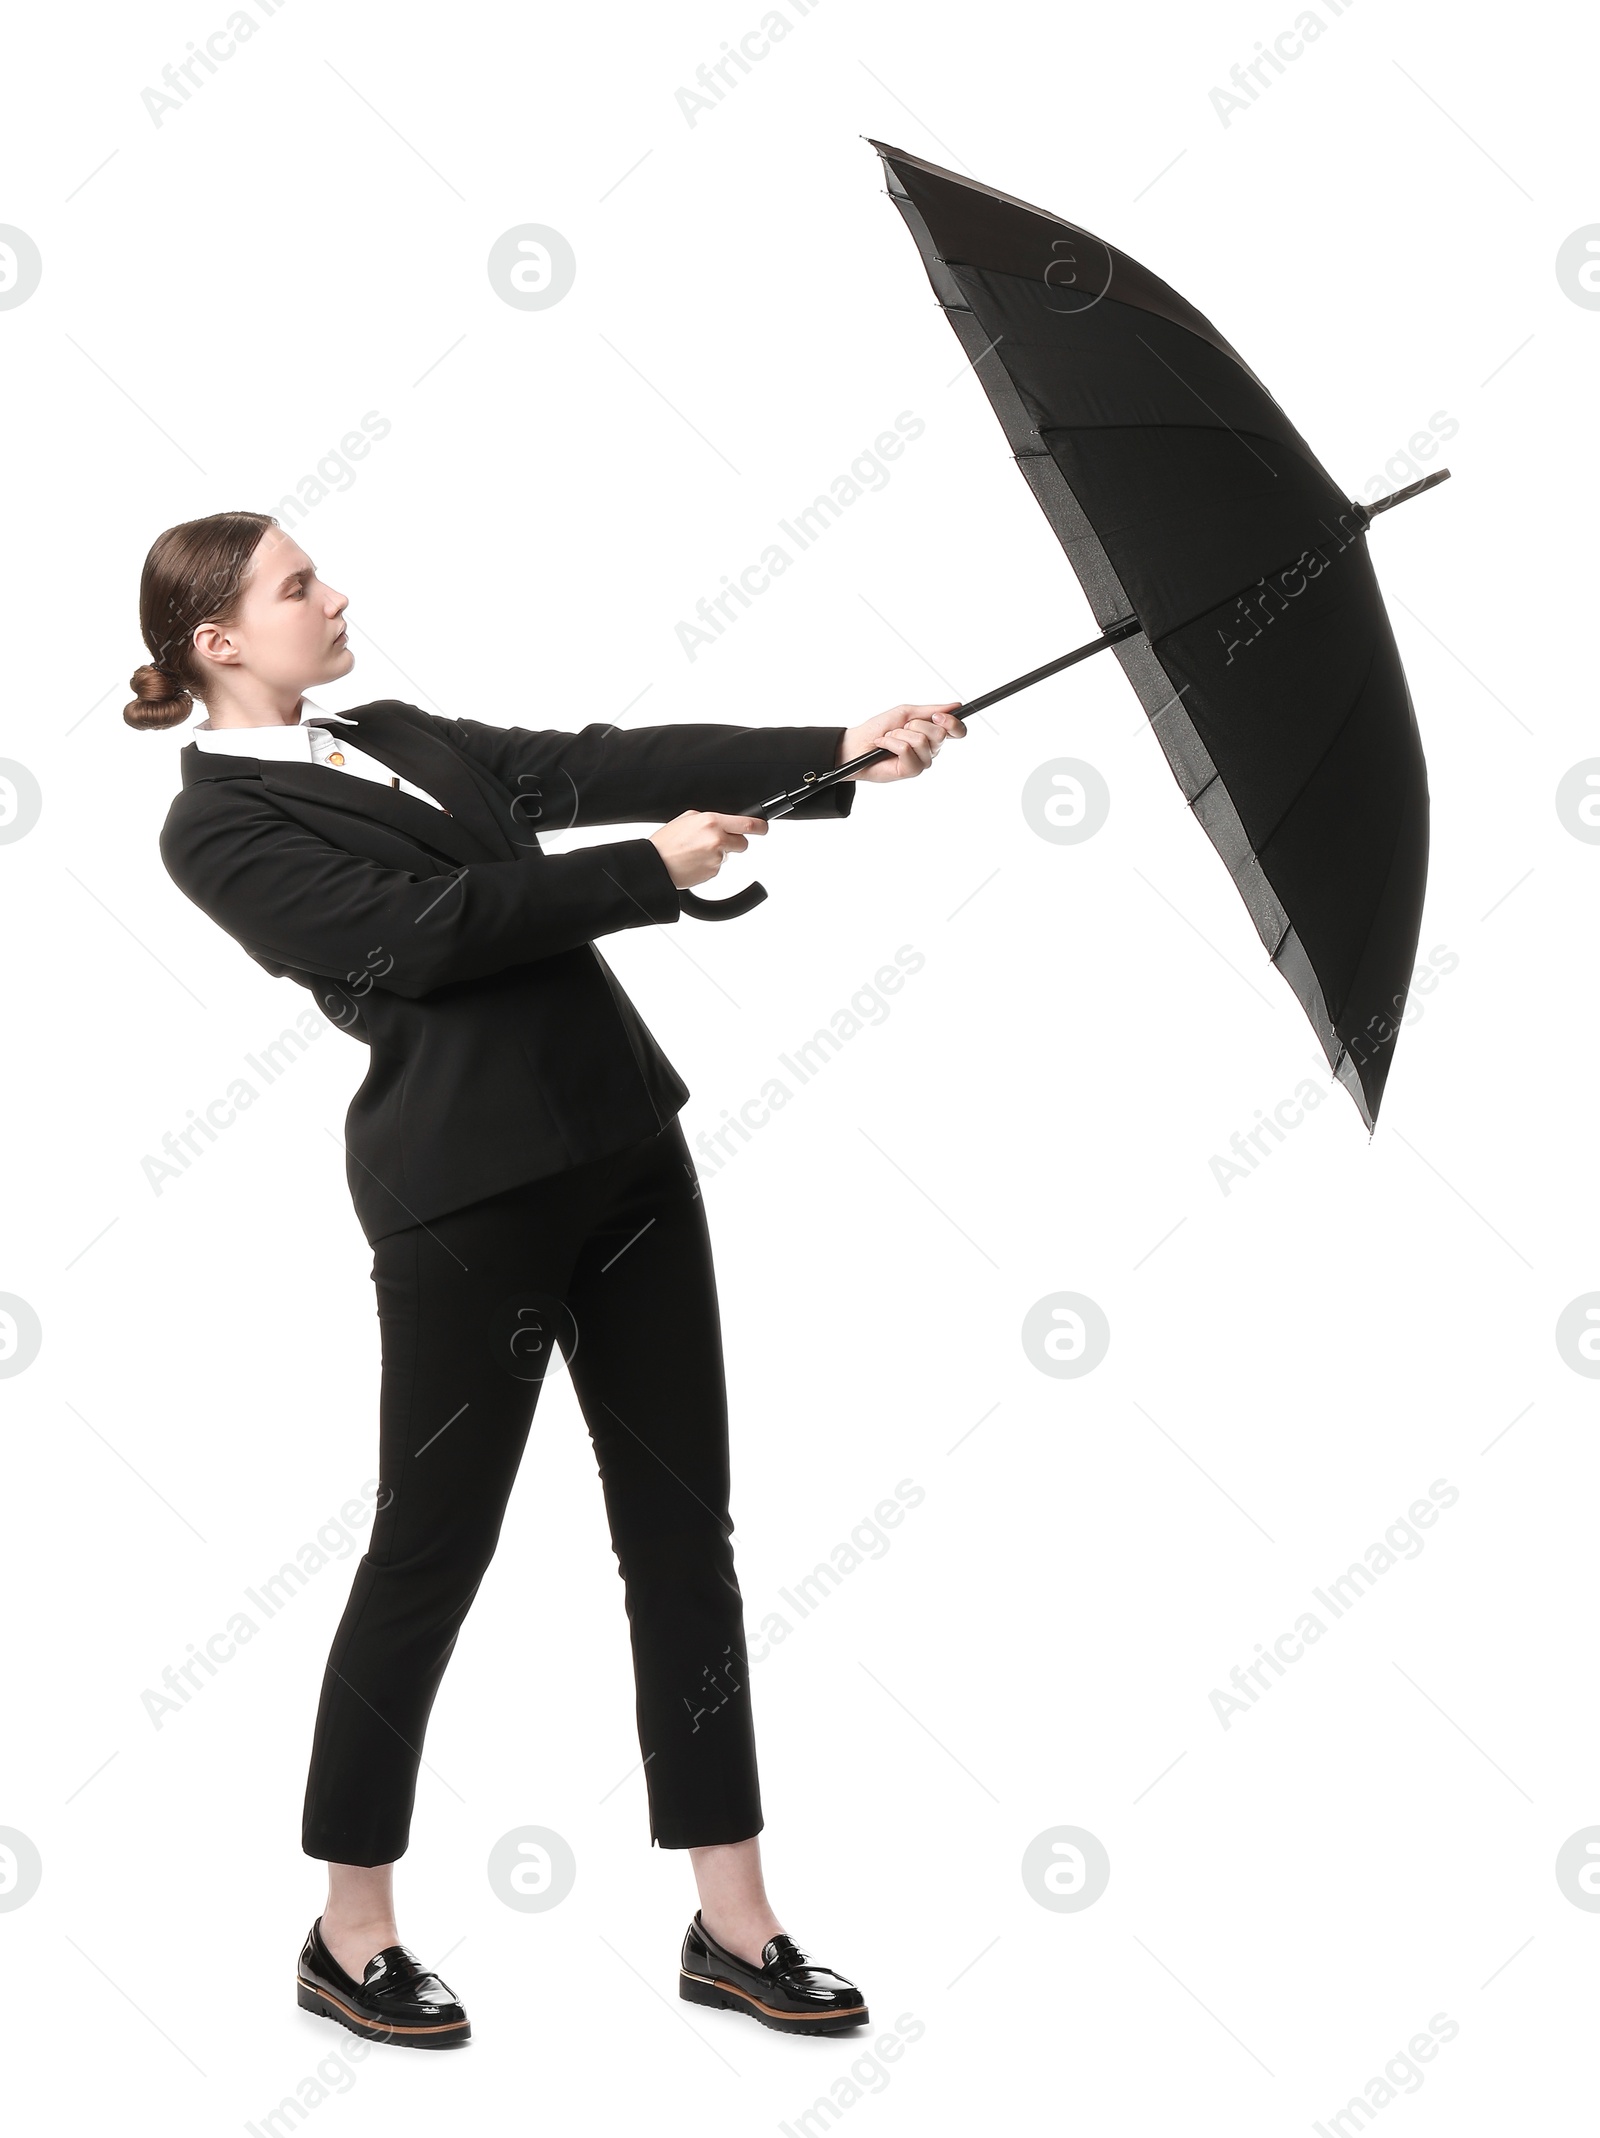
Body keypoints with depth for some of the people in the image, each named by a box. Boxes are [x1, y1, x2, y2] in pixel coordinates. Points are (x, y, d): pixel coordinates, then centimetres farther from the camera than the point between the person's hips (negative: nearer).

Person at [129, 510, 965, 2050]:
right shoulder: (219, 828, -5)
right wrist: (654, 867, -17)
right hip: (465, 1194, -7)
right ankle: (351, 1935, 20)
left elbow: (588, 765, 8)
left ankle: (732, 1926, 15)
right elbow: (419, 928, -18)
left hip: (621, 1146, 8)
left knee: (681, 1530, 7)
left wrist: (841, 750, -2)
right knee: (430, 1550, 2)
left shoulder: (397, 739, 18)